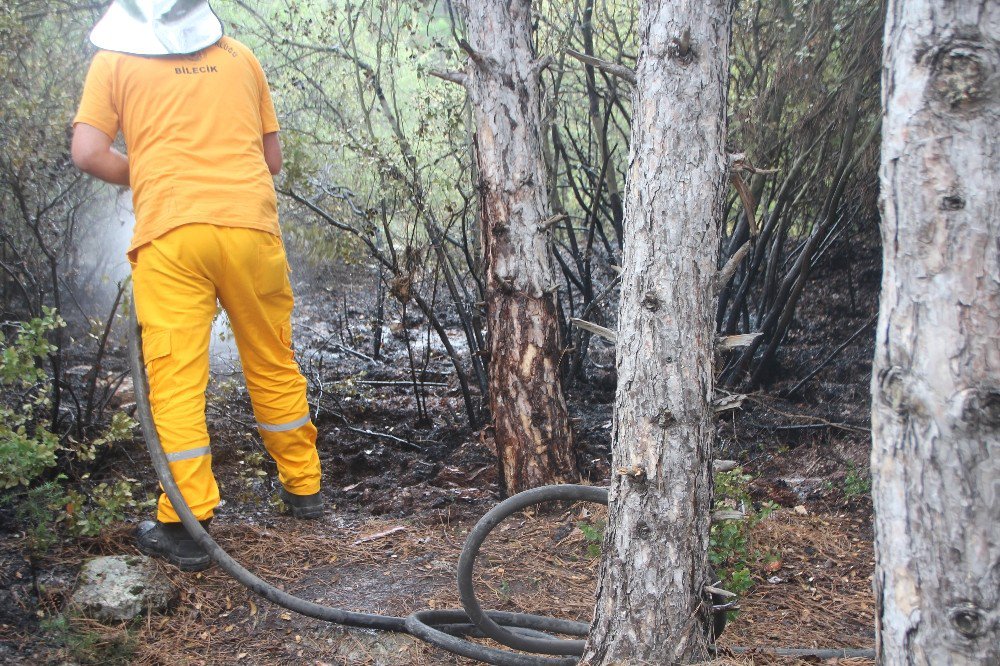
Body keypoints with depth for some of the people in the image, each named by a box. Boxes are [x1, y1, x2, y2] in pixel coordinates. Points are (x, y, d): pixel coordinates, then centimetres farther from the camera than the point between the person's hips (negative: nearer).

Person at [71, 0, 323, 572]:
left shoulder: (115, 59, 10)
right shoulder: (240, 57, 16)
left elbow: (89, 153, 1)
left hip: (170, 231, -2)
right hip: (252, 225, 3)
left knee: (177, 379, 0)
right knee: (274, 365, 15)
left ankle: (186, 525, 0)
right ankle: (304, 488, 28)